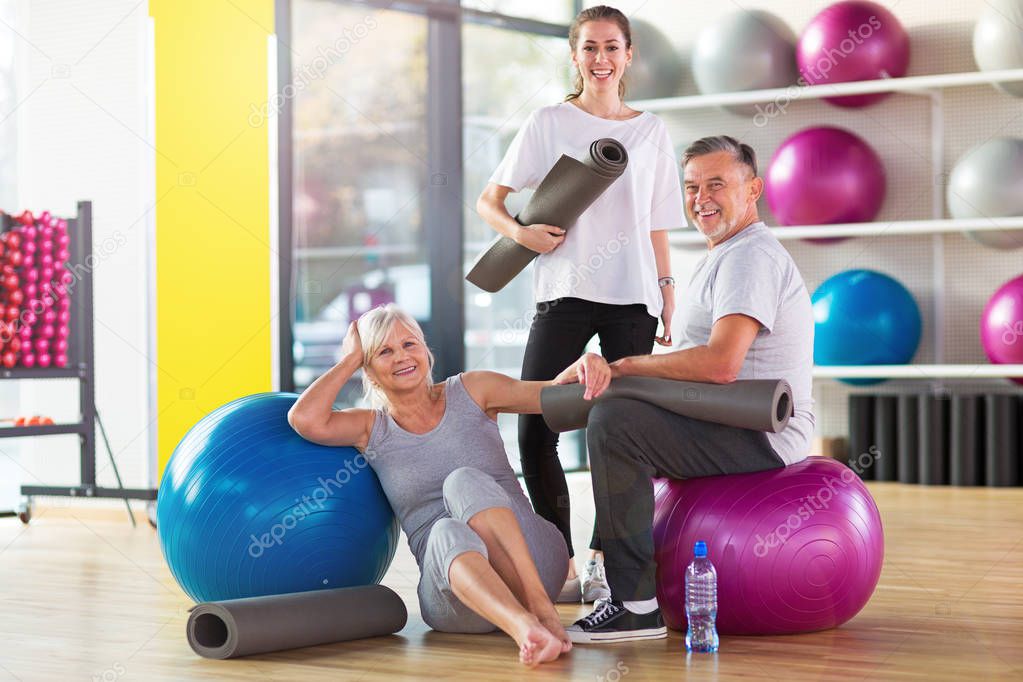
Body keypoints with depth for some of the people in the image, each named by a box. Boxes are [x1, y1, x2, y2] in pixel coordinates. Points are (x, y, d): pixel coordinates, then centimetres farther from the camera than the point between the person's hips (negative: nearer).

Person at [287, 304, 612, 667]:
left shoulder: (471, 392, 10)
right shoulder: (372, 429, 10)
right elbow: (304, 419, -9)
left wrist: (583, 366, -15)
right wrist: (351, 358, 4)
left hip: (533, 560, 0)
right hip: (453, 583, 0)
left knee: (464, 481, -28)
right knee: (448, 531, -36)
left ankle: (541, 607, -41)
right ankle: (525, 629, -62)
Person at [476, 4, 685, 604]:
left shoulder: (651, 132, 13)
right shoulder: (549, 123, 7)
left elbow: (657, 228, 15)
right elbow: (490, 200, 7)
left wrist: (668, 296, 7)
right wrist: (520, 232, -12)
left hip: (632, 296, 1)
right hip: (563, 292, -1)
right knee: (535, 431, -8)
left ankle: (602, 560, 9)